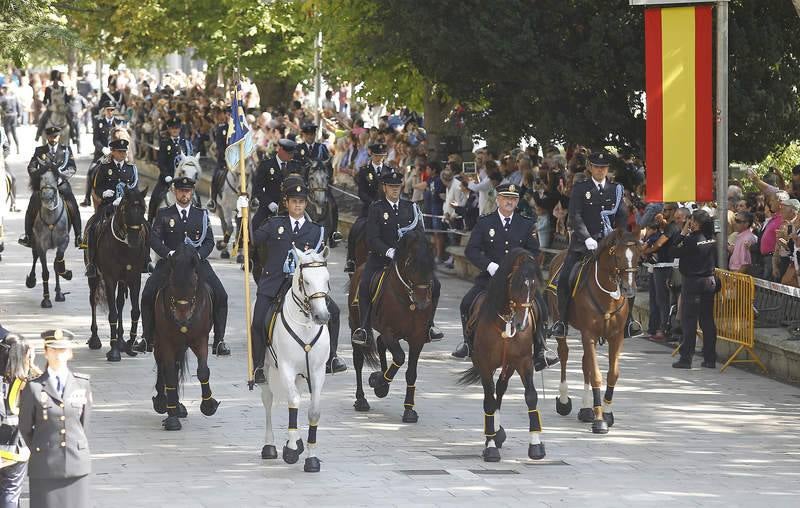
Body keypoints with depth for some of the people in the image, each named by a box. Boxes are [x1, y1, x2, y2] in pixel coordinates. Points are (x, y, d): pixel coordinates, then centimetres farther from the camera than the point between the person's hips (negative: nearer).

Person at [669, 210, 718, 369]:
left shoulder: (692, 240, -17)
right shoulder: (712, 240, 3)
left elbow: (674, 252, -10)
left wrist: (683, 234, -4)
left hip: (693, 282, -6)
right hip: (710, 281, 6)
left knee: (689, 320, -1)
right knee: (707, 320, 10)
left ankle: (686, 358, -1)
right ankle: (710, 358, 11)